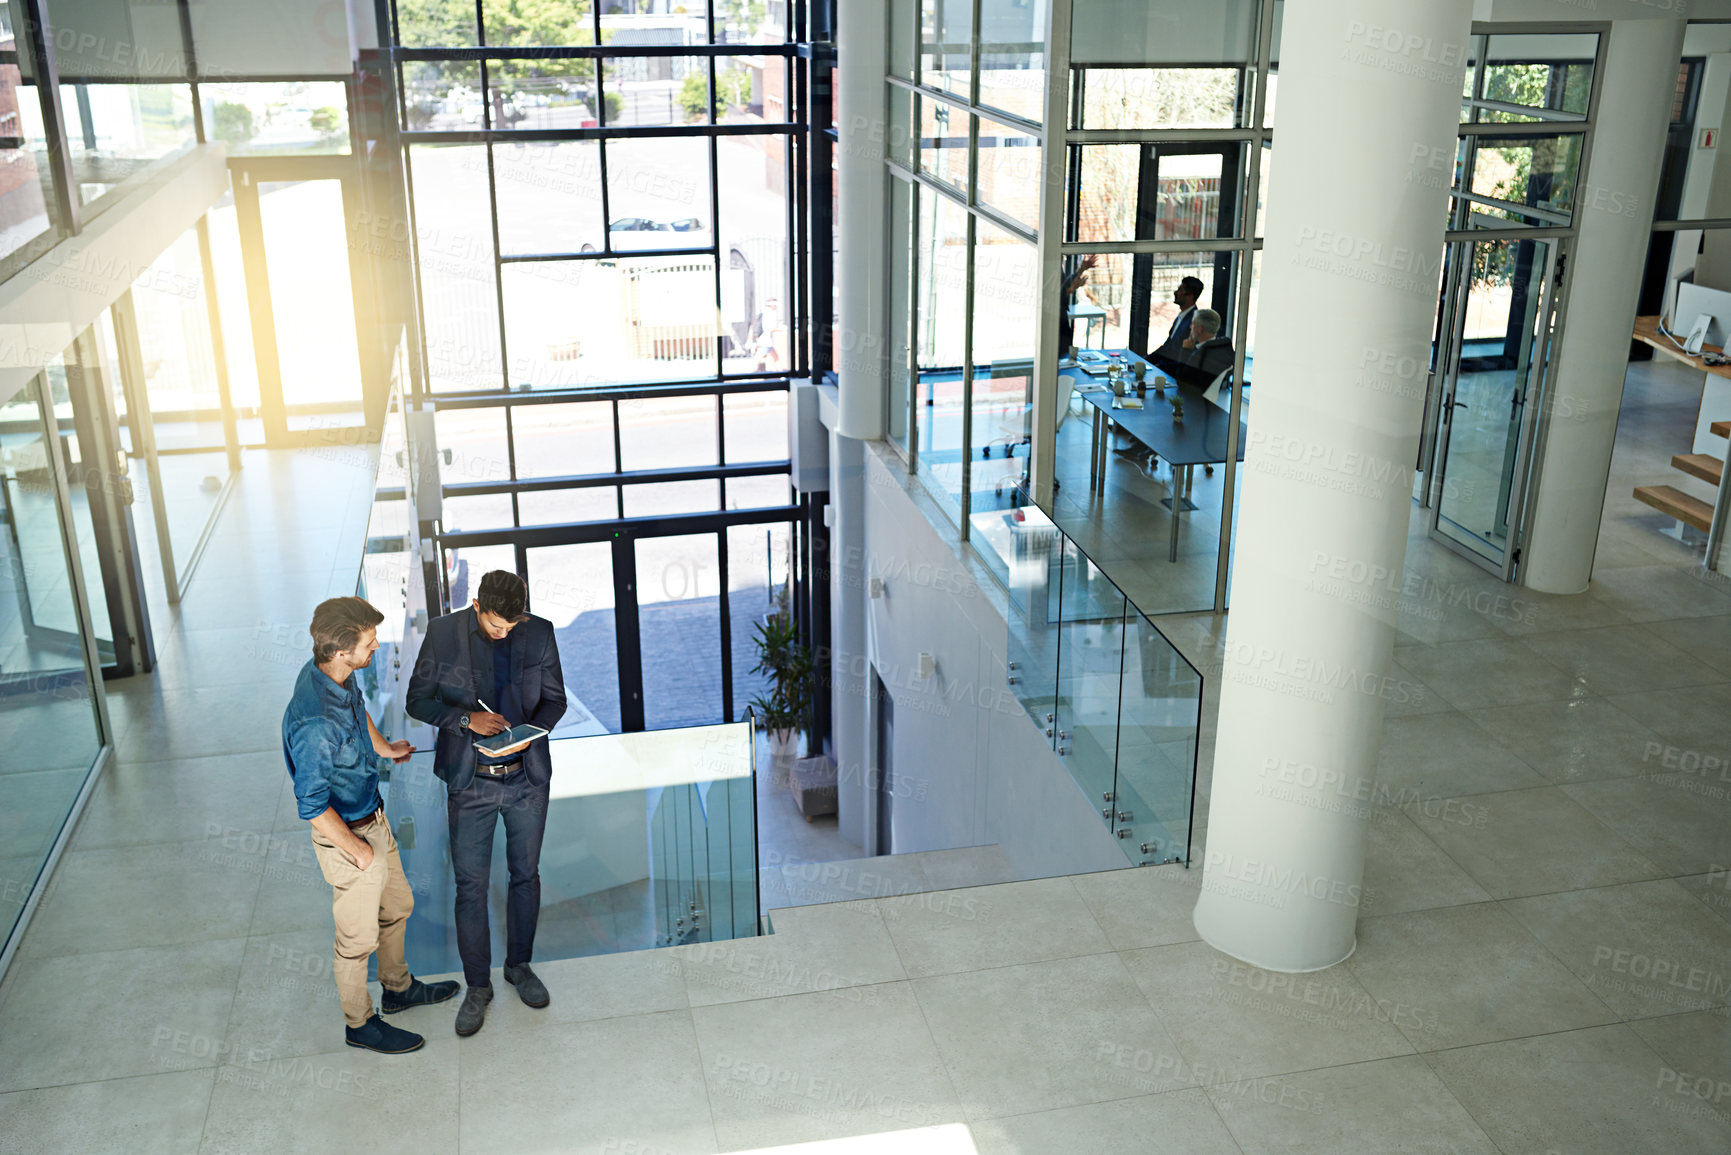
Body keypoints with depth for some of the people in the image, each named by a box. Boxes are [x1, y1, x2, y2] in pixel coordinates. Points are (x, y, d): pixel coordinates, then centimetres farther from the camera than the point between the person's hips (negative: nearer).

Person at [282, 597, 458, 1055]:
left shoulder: (340, 674, -9)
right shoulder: (315, 723, -37)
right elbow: (312, 806, -28)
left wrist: (382, 747, 24)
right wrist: (357, 849, -16)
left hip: (373, 819, 9)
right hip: (347, 835, -9)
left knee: (397, 906, 27)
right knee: (358, 938, 14)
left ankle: (398, 987, 51)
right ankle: (360, 1023, 37)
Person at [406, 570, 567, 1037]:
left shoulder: (539, 633, -7)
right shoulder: (444, 634, -11)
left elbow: (554, 699, 3)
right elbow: (418, 701, -4)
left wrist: (530, 733, -17)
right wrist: (467, 719, -21)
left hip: (527, 777, 2)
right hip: (470, 783, -1)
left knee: (525, 875, 16)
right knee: (470, 886, 6)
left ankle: (519, 965, 37)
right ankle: (477, 986, 23)